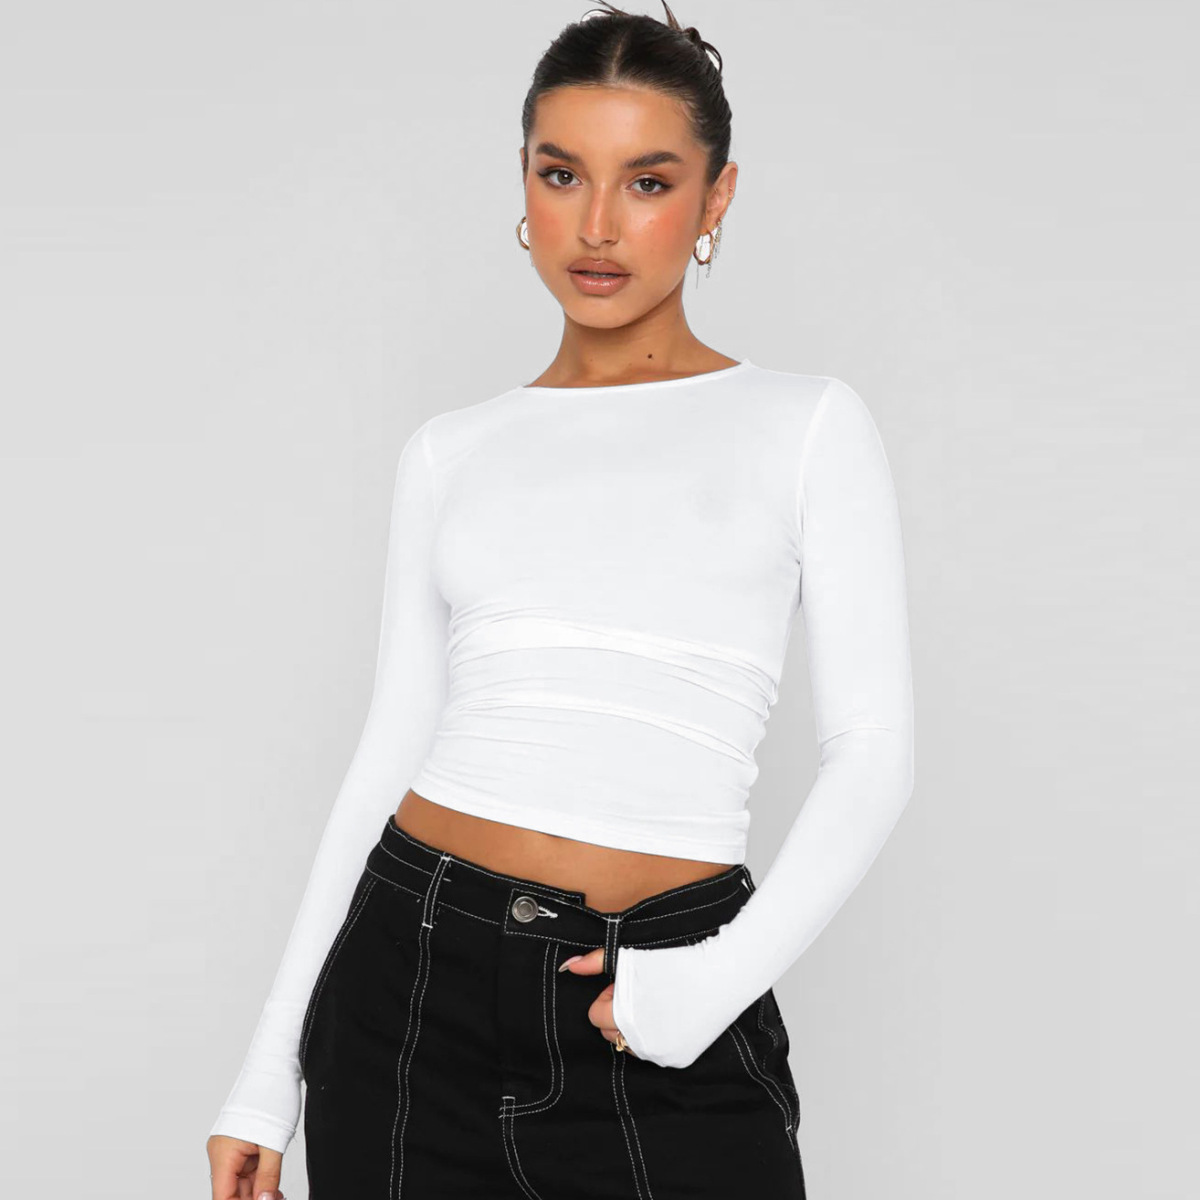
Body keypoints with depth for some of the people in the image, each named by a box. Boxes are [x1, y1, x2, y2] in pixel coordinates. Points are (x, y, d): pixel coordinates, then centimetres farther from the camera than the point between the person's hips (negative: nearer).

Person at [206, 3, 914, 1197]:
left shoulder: (807, 425, 2)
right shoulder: (454, 452, 9)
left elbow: (870, 751, -1)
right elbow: (389, 752, 10)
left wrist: (722, 973, -15)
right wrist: (271, 1067, 9)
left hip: (665, 1013, -2)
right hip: (418, 972, 2)